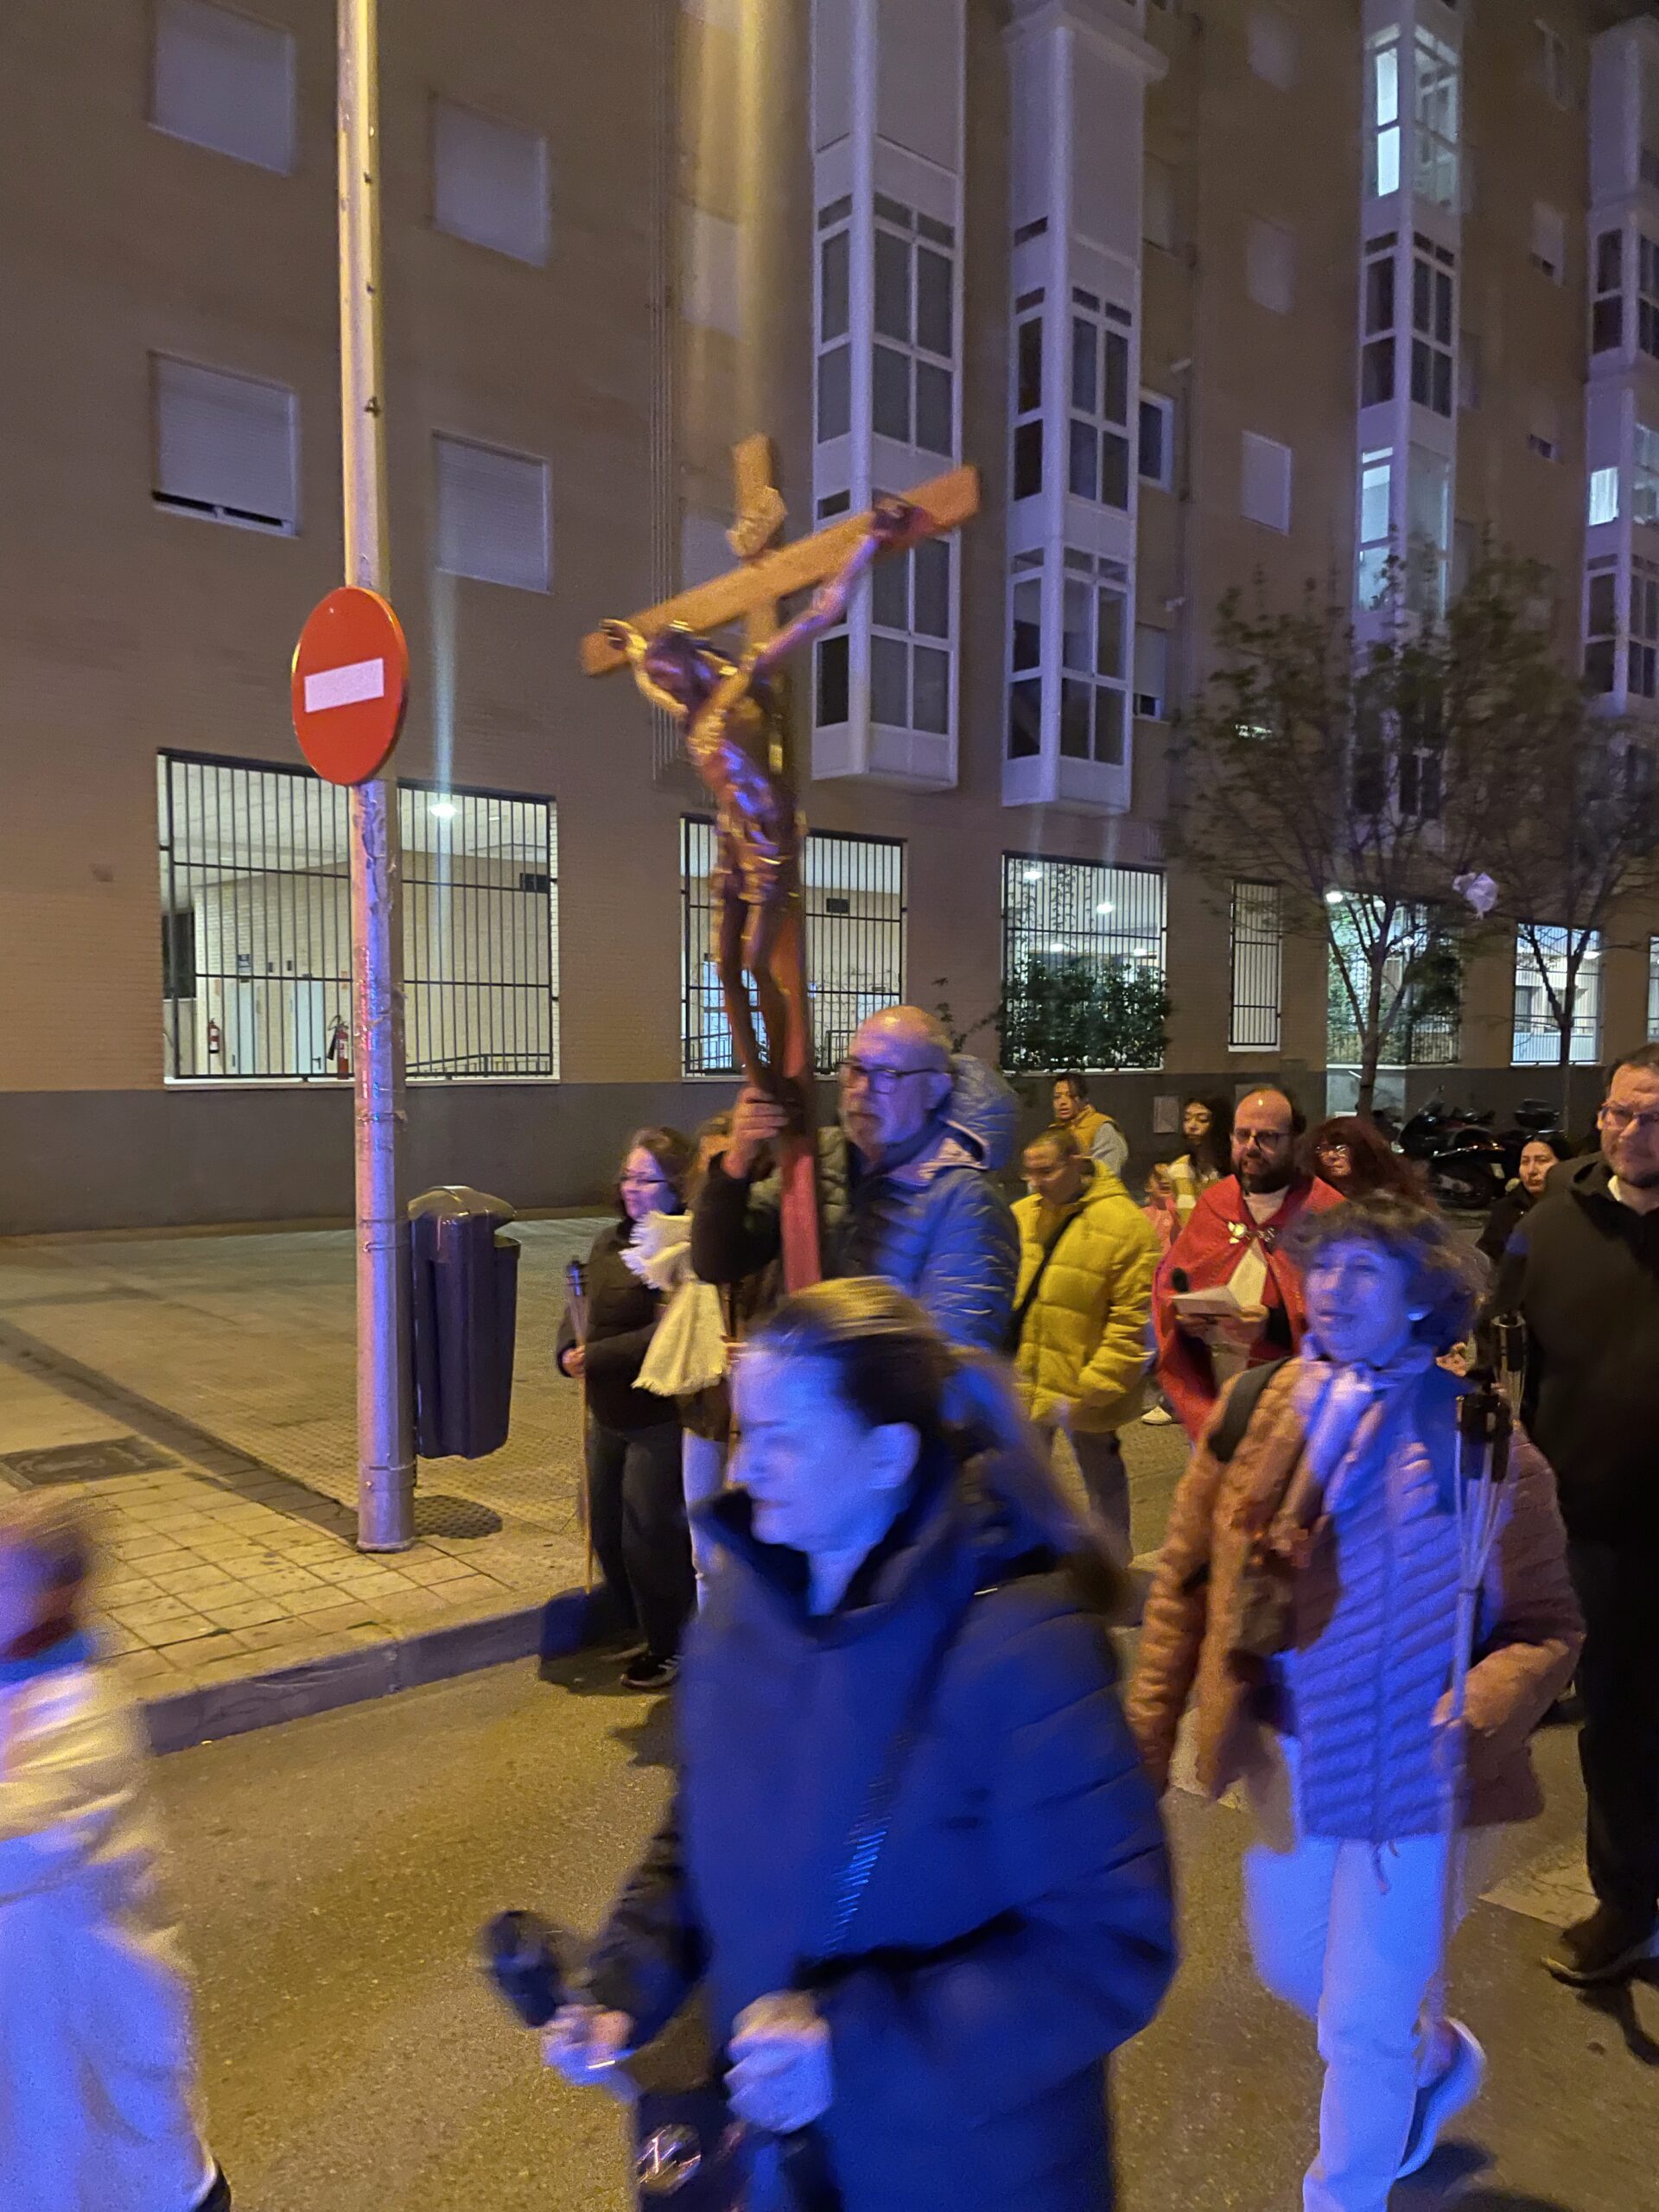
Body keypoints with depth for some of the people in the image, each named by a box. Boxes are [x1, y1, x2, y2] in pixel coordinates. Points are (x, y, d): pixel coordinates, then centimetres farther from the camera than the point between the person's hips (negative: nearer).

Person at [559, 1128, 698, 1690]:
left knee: (648, 1538, 2)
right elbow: (580, 1311, 11)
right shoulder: (610, 1241, 7)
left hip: (660, 1421, -9)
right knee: (607, 1534, 18)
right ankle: (643, 1635, 39)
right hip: (608, 1416, 9)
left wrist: (594, 1358, -20)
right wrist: (569, 1352, -10)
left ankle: (669, 1649, 24)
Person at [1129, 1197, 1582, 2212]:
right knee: (1291, 1970, 25)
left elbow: (1546, 1628, -9)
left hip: (1405, 1775, -4)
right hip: (1283, 1759, 4)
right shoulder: (1260, 1408, -7)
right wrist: (1149, 1731, -4)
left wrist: (1474, 1716, -26)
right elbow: (1187, 1580, -2)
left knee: (1362, 2023, 9)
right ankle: (1435, 2055, 56)